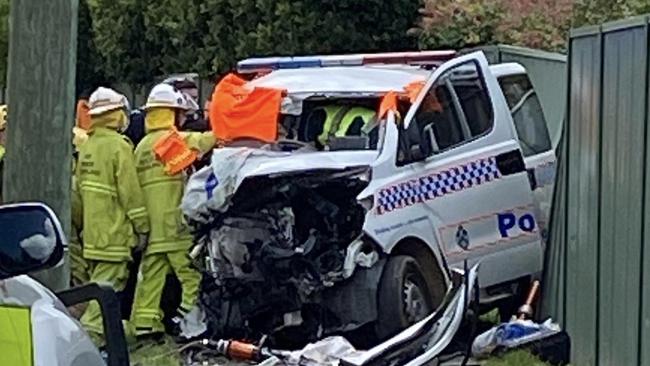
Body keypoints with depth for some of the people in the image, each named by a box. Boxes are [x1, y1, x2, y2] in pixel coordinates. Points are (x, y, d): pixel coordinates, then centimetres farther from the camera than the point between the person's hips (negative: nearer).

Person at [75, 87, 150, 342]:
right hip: (114, 232, -8)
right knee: (108, 283, -7)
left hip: (92, 232, 8)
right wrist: (142, 226, -7)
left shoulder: (87, 146, 11)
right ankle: (92, 331, -14)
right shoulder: (119, 146, -13)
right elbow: (130, 191, -15)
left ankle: (95, 329, 23)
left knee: (98, 281, 17)